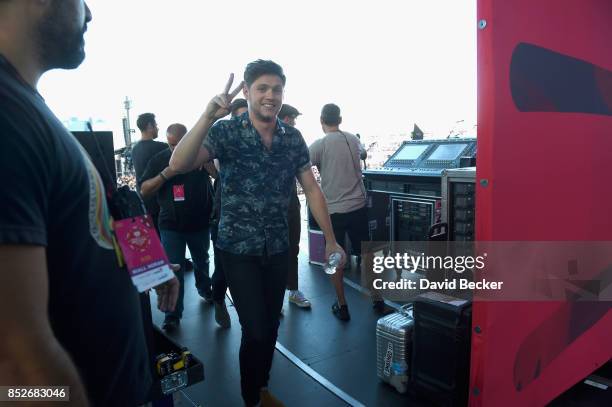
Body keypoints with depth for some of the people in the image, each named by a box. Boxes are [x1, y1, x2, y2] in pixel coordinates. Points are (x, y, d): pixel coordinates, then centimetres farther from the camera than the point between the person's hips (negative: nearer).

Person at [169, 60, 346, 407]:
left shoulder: (293, 138, 1)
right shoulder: (226, 132, -10)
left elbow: (312, 190, 4)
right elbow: (179, 165, -24)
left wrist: (331, 240, 3)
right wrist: (208, 116, -37)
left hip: (278, 248, 4)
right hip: (239, 249, -4)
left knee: (271, 326, 15)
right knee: (256, 330, -3)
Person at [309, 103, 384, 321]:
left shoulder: (319, 145, -10)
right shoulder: (353, 139, 5)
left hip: (333, 210, -4)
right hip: (358, 206, 4)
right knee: (366, 252, 16)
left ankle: (342, 306, 17)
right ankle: (377, 299, 27)